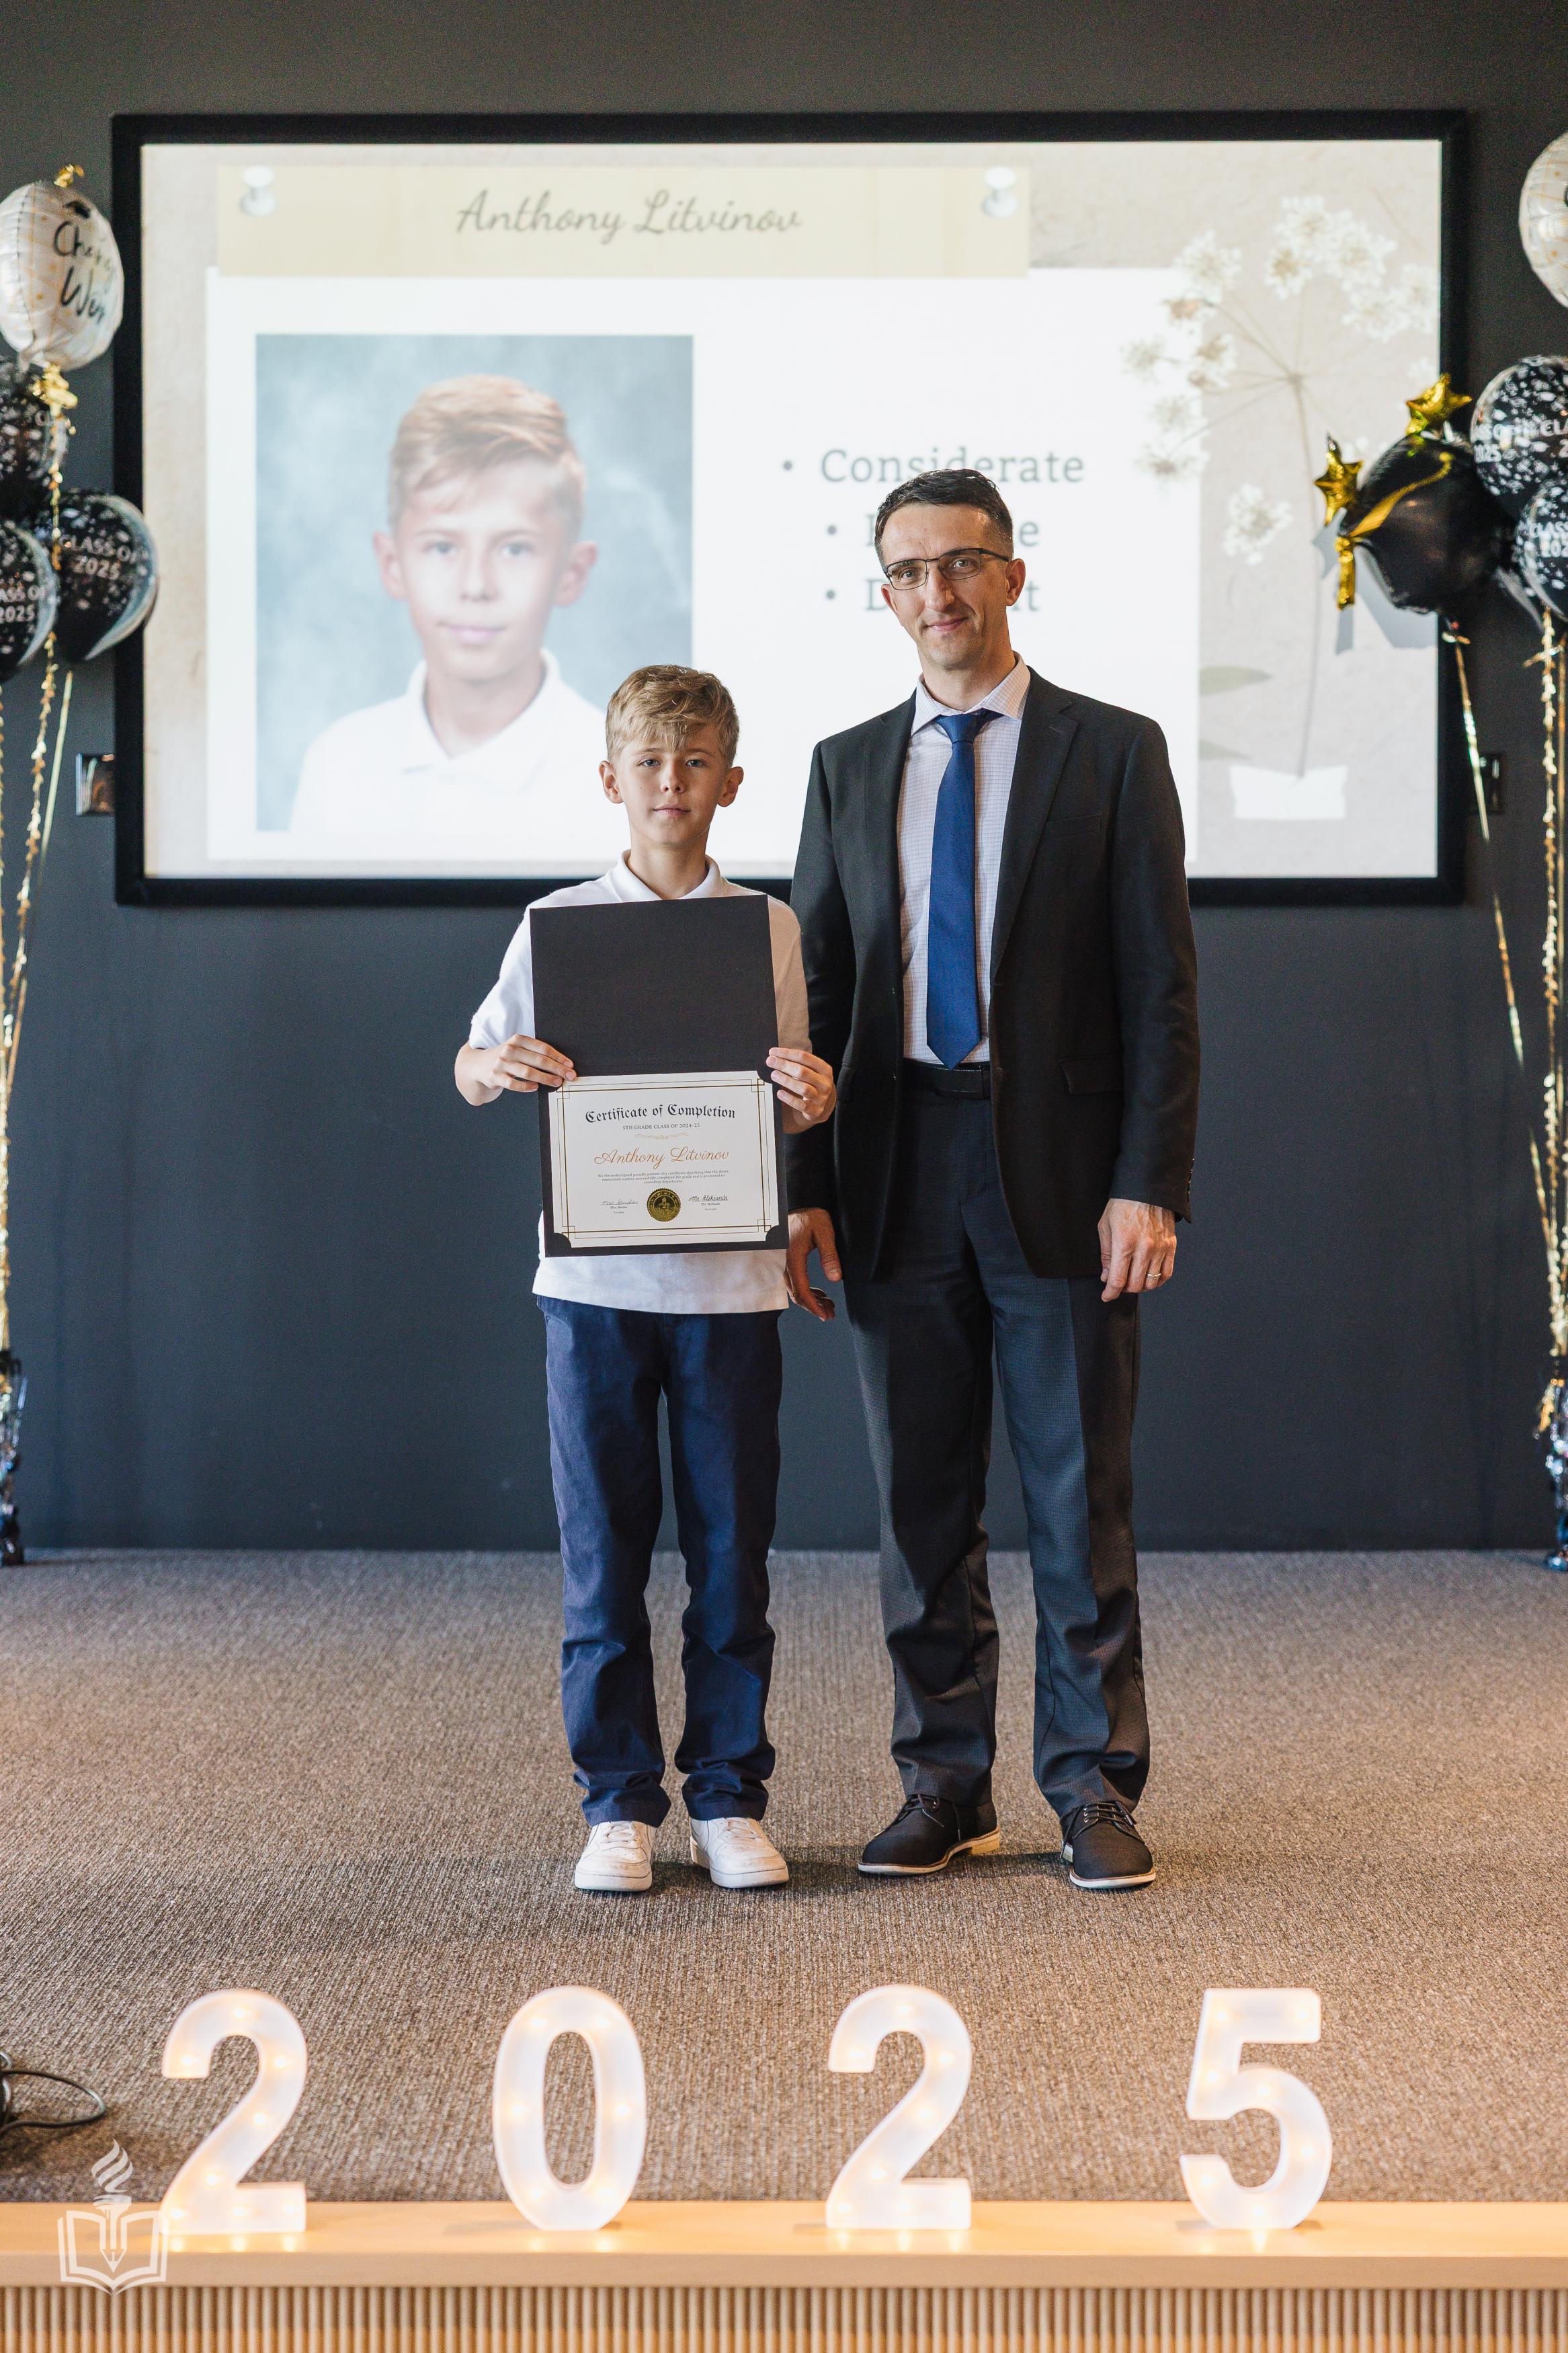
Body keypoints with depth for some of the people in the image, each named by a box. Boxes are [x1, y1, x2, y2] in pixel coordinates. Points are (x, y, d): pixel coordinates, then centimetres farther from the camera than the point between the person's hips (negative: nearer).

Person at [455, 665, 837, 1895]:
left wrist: (815, 1098, -12)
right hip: (598, 1274, 0)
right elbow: (474, 1064, 6)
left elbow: (789, 1091, 11)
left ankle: (731, 1796, 15)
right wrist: (500, 1068, -16)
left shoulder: (768, 928, 6)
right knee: (603, 1551, 3)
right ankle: (620, 1802, 13)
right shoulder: (559, 923, 4)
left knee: (732, 1548, 5)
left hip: (731, 1276, 1)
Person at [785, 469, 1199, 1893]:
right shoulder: (849, 768, 12)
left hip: (1059, 1177, -3)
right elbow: (819, 988, 11)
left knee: (1081, 1502, 2)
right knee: (921, 1505, 8)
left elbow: (1162, 985, -2)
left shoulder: (1113, 753, 2)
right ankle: (945, 1786, 18)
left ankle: (1095, 1788, 12)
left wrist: (1149, 1185, -11)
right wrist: (807, 1187, 2)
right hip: (900, 1179, 3)